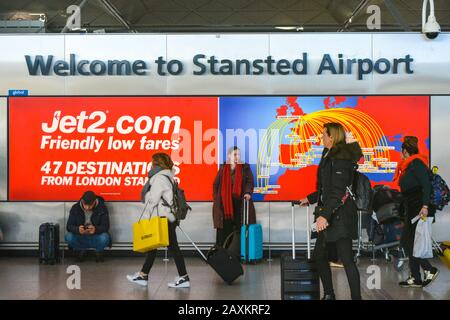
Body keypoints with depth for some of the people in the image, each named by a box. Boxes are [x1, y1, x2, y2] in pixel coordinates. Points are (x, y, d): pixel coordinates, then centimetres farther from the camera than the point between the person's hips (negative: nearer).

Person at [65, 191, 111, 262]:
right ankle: (82, 251, 5)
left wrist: (96, 229, -39)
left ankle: (99, 252, 3)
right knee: (68, 237, -29)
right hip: (81, 239, 2)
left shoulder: (102, 208, -10)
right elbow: (69, 226, -11)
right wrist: (78, 229, -36)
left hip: (96, 239, -1)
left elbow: (105, 227, -15)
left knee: (104, 237, -35)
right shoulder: (75, 208, -6)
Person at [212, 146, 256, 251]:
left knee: (240, 229, -5)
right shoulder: (223, 169, 13)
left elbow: (250, 182, -3)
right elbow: (216, 184, 14)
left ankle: (238, 253, 0)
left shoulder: (245, 168, 8)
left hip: (240, 204, -1)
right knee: (225, 229, -2)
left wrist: (248, 192, -22)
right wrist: (216, 198, 4)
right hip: (225, 204, 1)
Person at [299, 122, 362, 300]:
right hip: (331, 217, 10)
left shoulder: (340, 159, -15)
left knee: (346, 259, -7)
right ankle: (328, 294, 26)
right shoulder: (330, 157, 16)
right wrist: (310, 198, 31)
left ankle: (356, 297, -1)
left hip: (340, 217, -10)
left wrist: (325, 215, -27)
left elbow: (338, 192, -22)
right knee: (319, 255, 15)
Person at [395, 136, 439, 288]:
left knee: (406, 242, -10)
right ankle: (416, 278, 10)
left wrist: (425, 206, -26)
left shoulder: (416, 163, -10)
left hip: (419, 210, -10)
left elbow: (426, 185, -19)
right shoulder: (409, 165, 19)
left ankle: (430, 270, -5)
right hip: (412, 210, 10)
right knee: (410, 243, 8)